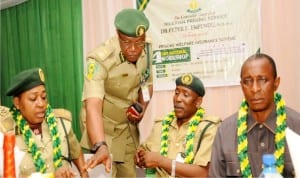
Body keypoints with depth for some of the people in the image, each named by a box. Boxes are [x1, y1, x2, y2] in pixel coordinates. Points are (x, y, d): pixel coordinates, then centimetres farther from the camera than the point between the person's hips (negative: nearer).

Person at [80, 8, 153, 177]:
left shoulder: (147, 48, -11)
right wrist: (100, 146, -55)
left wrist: (142, 108, -12)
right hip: (103, 127, -5)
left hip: (129, 125, 5)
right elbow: (93, 108, -40)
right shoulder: (100, 60, -30)